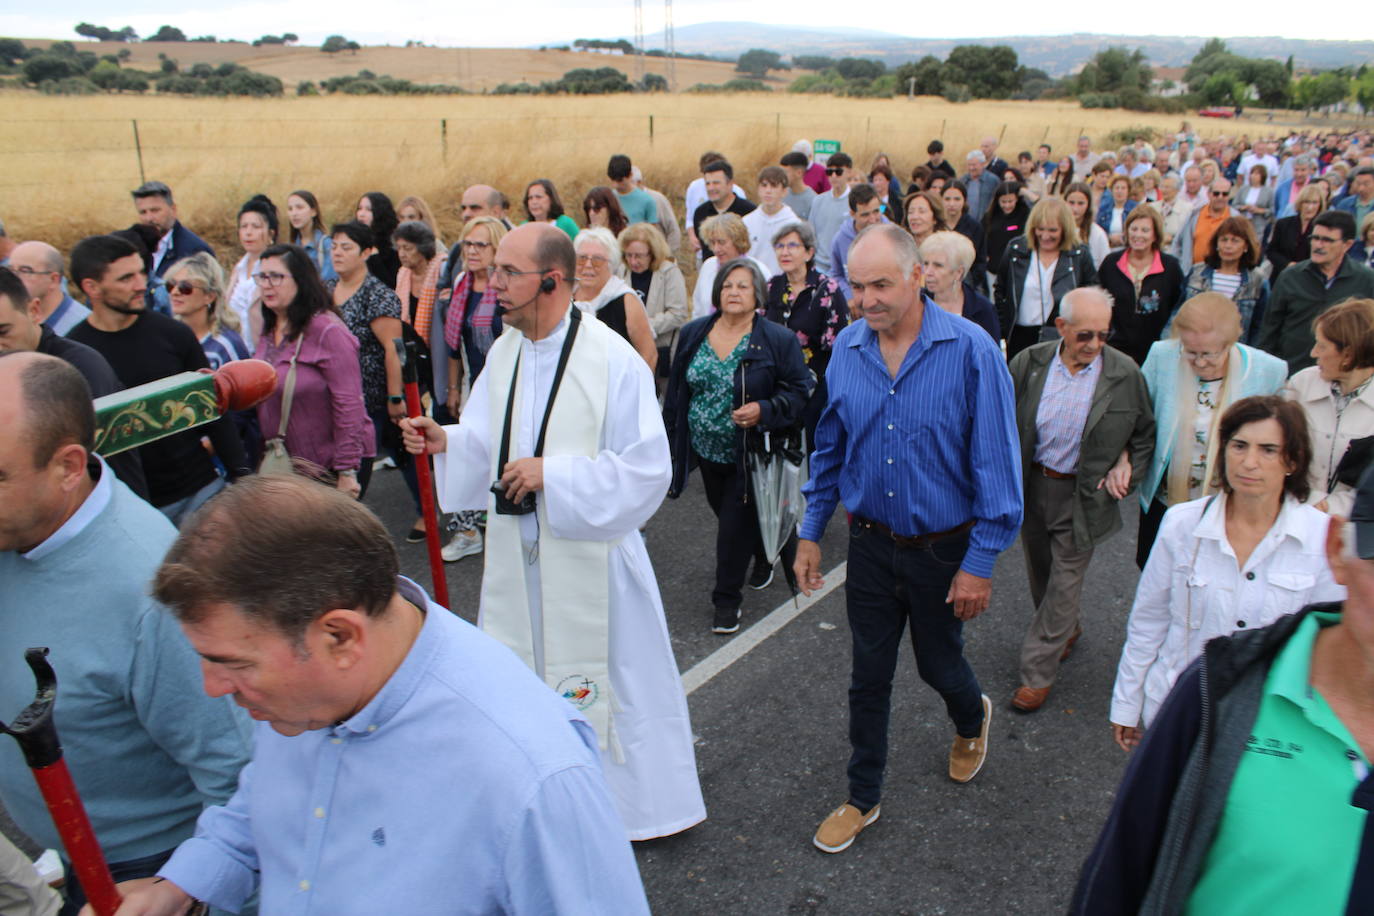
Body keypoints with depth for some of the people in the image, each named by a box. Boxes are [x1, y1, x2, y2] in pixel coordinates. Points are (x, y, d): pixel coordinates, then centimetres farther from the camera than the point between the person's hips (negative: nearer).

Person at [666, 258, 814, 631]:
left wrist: (764, 411, -25)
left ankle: (727, 600, 18)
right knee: (725, 514, 20)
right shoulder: (693, 333, 2)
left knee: (735, 526, 0)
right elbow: (677, 391, 9)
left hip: (749, 455, -5)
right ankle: (765, 556, 49)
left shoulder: (779, 340, -10)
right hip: (706, 450, 5)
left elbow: (800, 391, -8)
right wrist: (672, 439, 9)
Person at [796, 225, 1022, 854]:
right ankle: (863, 798, 33)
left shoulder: (971, 351, -18)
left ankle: (972, 721, 54)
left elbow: (995, 463, -15)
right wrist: (811, 531, 8)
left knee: (938, 665, 18)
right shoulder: (847, 348, -5)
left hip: (944, 548, -3)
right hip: (871, 542, 3)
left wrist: (980, 562, -14)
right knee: (869, 677, 13)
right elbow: (829, 447, 6)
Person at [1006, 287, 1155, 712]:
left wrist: (1126, 463, -8)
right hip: (1031, 485, 3)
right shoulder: (1029, 362, -7)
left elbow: (1145, 433, 7)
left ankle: (1038, 673, 16)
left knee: (1064, 582, 3)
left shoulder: (1124, 373, -10)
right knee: (1040, 573, 19)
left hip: (1082, 495, -3)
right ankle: (1069, 629, 48)